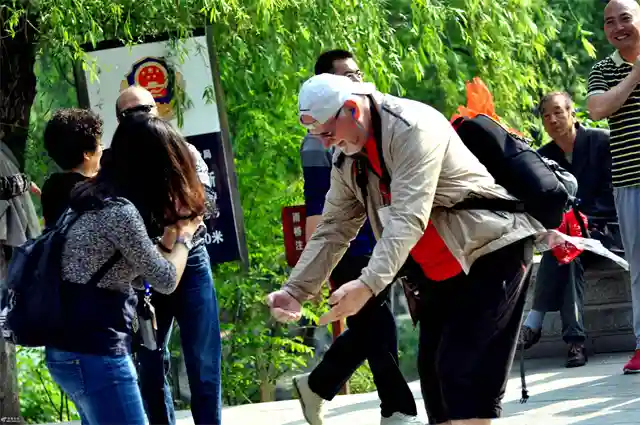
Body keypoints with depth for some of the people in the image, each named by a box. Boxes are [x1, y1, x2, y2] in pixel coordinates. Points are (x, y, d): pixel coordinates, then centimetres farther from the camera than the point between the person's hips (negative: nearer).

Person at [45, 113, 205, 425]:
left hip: (72, 349, 10)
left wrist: (169, 235, 11)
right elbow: (166, 280, -9)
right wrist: (183, 235, 7)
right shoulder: (119, 211, -18)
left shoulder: (92, 198, 11)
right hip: (94, 354, -10)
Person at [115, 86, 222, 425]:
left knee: (203, 361, 0)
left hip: (189, 261, 0)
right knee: (150, 365, 7)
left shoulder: (183, 152, 4)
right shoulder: (113, 164, 1)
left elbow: (206, 204, -5)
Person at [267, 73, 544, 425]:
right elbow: (333, 230, 6)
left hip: (492, 251, -9)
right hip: (437, 271, 9)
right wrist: (295, 290, -7)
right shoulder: (346, 159, 3)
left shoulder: (412, 128, -23)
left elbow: (408, 218, -32)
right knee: (435, 374, 4)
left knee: (466, 373, -16)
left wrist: (367, 285, -41)